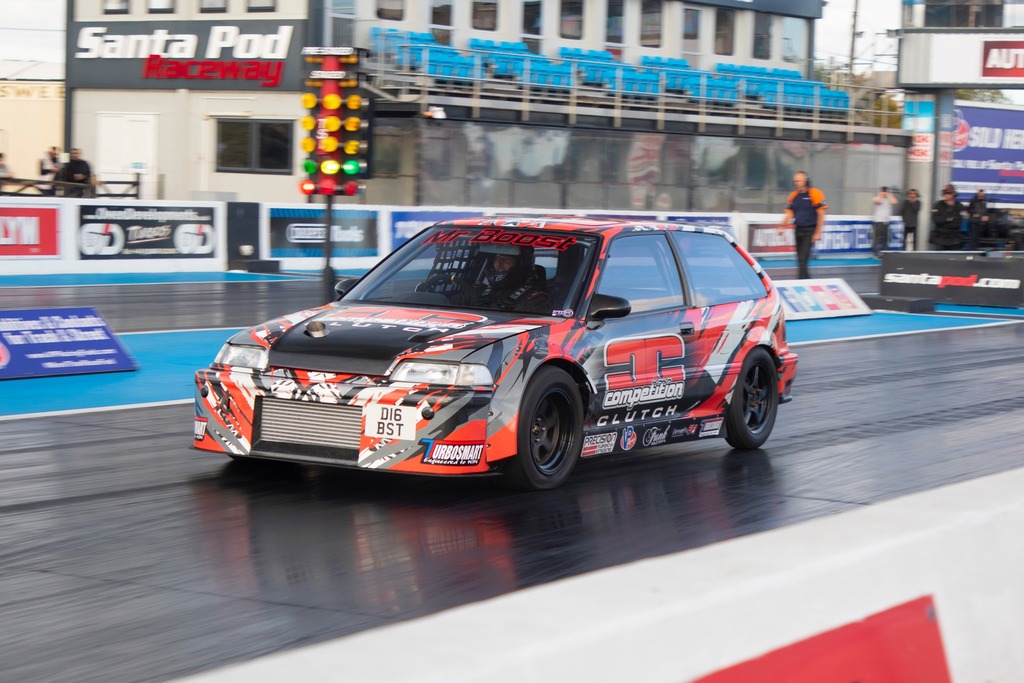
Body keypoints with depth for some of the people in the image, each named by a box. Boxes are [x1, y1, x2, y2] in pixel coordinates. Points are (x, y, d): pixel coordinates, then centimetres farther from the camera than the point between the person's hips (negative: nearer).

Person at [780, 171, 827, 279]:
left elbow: (821, 215, -9)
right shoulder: (793, 196, 8)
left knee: (803, 258, -15)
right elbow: (789, 214, 11)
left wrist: (818, 233, -12)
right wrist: (782, 227, -5)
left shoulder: (815, 194, -8)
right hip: (798, 230, 6)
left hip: (810, 231, -6)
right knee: (800, 259, 9)